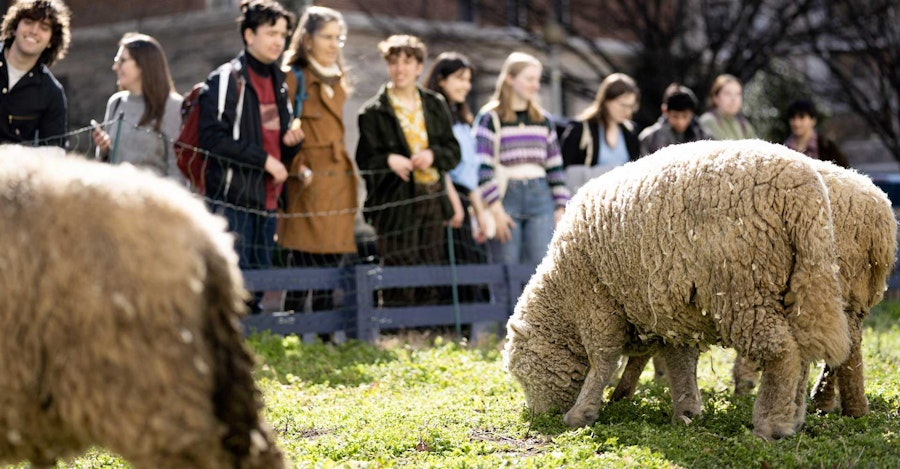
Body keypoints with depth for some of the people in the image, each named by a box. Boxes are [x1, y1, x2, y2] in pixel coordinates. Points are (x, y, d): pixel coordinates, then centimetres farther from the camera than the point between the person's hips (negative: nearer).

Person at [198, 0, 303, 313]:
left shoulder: (278, 83, 19)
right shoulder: (226, 79, -6)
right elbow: (212, 137, -16)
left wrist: (290, 141, 2)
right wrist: (263, 158, -16)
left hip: (266, 201, 8)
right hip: (232, 198, -8)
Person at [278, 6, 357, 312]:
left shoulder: (337, 81, 19)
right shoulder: (292, 77, -4)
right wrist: (299, 170, -20)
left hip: (339, 182, 7)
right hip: (308, 184, -7)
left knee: (331, 265, 6)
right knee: (304, 266, -9)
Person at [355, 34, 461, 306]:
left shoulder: (435, 106, 14)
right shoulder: (373, 112, 1)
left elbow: (453, 152, 12)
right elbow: (366, 161, -3)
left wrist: (432, 155, -8)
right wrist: (389, 161, -23)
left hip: (432, 199, 4)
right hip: (395, 202, -4)